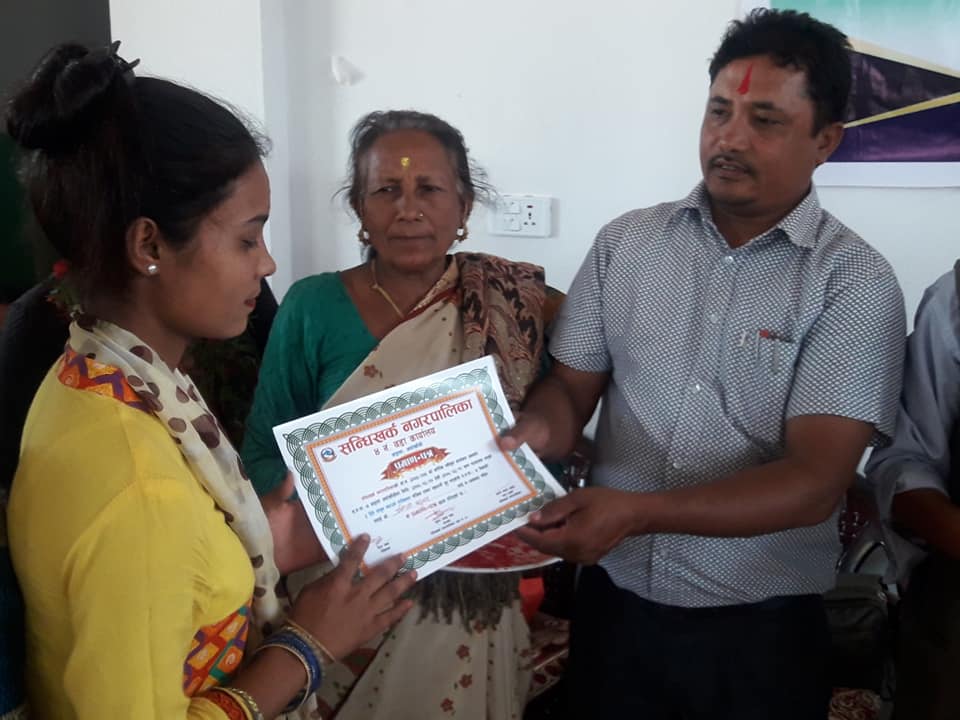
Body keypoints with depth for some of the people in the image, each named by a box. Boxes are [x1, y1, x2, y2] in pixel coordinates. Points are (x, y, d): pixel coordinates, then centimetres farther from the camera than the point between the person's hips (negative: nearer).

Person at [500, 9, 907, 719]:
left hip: (759, 628, -2)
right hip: (614, 600, 3)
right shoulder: (625, 242, 0)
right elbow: (572, 386, 3)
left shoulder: (855, 281, -11)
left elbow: (815, 480, -19)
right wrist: (536, 430, -21)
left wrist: (636, 512, -30)